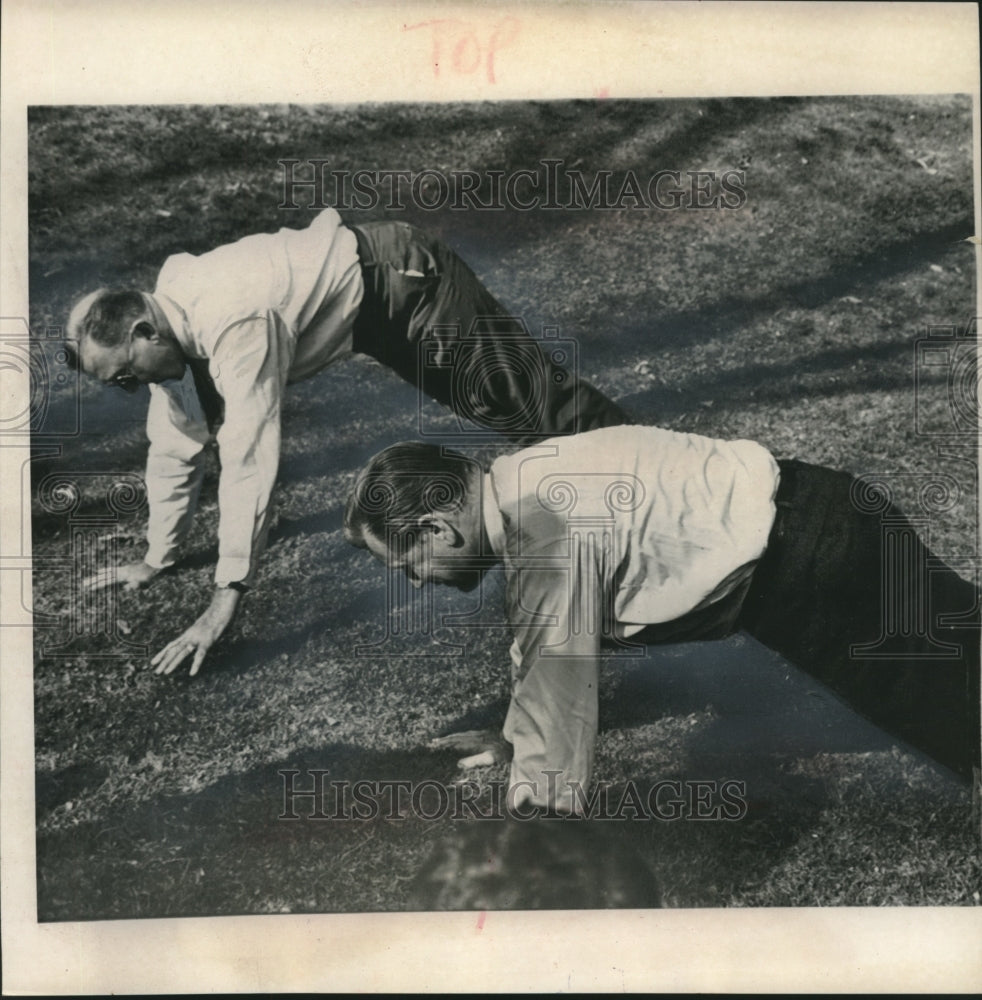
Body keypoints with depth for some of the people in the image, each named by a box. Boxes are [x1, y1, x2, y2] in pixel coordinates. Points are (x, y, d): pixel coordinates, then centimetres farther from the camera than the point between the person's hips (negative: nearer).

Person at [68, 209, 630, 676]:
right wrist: (157, 558, 9)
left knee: (525, 393, 1)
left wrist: (225, 604, -38)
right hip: (376, 313, 8)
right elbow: (177, 445, 3)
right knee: (503, 398, 21)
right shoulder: (168, 322, -7)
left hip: (402, 281, -8)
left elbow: (250, 461, -40)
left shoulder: (233, 324, -36)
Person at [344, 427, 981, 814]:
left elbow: (557, 670, -24)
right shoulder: (517, 487, 2)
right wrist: (516, 738, 18)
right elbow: (540, 634, 14)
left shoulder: (549, 532, -28)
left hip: (809, 550, -8)